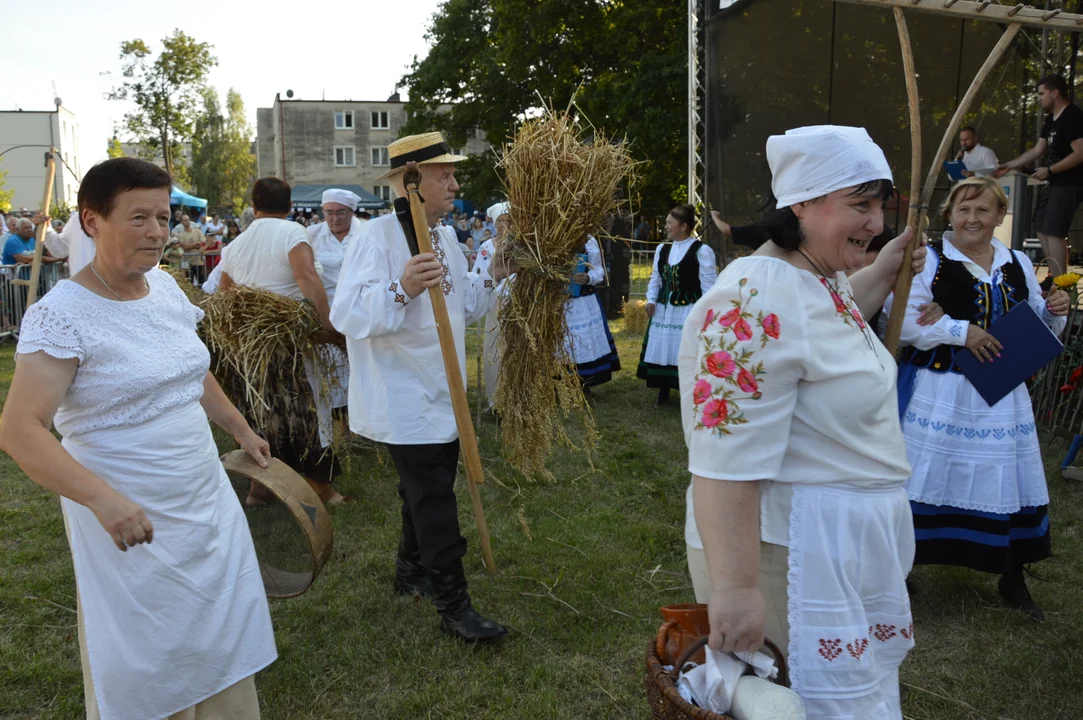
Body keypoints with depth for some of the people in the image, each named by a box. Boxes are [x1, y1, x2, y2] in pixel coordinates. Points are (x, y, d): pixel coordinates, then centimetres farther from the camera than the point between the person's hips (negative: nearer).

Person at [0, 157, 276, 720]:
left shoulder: (165, 286, 3)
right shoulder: (62, 313, -19)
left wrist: (240, 429, 25)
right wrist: (102, 498, -36)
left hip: (208, 501, 7)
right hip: (132, 523, -6)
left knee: (223, 640, 18)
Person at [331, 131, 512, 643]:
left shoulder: (446, 237, 10)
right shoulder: (379, 237, -17)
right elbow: (347, 314, -25)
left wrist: (492, 277, 5)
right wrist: (402, 289, -38)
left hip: (442, 396, 9)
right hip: (404, 401, -9)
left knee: (427, 490, 20)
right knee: (433, 500, -5)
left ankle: (411, 572, 39)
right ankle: (452, 605, 5)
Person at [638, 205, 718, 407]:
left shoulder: (701, 251, -10)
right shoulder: (662, 249, 9)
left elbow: (709, 285, -9)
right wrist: (651, 300, 0)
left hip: (688, 311, -6)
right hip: (663, 310, 6)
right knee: (661, 349, 11)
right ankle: (663, 392, 27)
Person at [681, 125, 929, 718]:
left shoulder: (823, 279, 3)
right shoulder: (757, 301, -27)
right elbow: (728, 462, -31)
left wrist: (883, 271, 19)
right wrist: (735, 589, -29)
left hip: (856, 542, 10)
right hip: (793, 555, -10)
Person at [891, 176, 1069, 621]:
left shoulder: (1017, 264, 12)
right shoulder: (929, 260, -6)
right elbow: (903, 320, -16)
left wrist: (1054, 312, -2)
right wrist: (960, 331, -20)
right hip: (938, 391, -5)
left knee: (1006, 478, 10)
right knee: (924, 476, 1)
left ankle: (1012, 577, 28)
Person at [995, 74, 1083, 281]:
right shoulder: (1051, 119, 15)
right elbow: (1037, 150, 19)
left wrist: (1049, 170, -19)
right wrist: (1008, 166, 14)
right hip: (1055, 183, 10)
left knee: (1054, 232, -14)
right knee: (1042, 229, 13)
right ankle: (1054, 278, 19)